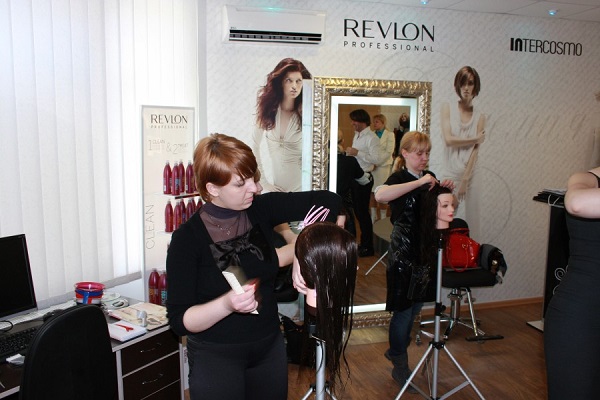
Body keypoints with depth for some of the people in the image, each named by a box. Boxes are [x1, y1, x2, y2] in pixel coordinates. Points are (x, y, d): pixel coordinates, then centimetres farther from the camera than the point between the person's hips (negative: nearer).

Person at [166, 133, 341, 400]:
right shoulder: (187, 238, -17)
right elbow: (179, 321, -17)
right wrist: (227, 304, -34)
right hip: (215, 358, -4)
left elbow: (328, 201, -9)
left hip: (270, 348, 4)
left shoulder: (261, 210, -8)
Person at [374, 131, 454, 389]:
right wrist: (419, 182, -34)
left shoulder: (430, 177, 8)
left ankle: (395, 351, 37)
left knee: (416, 306, 17)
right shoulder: (399, 178, -12)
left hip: (425, 251, 7)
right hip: (403, 253, -7)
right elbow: (380, 195, -36)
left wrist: (447, 191, -2)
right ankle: (400, 366, 20)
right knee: (404, 309, 3)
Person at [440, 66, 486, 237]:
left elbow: (475, 150, -2)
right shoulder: (447, 108, 3)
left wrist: (465, 180, -10)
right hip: (450, 174, -1)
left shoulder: (479, 116, 5)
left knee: (467, 218, 4)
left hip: (470, 175, 1)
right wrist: (475, 139, -3)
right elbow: (448, 139, -10)